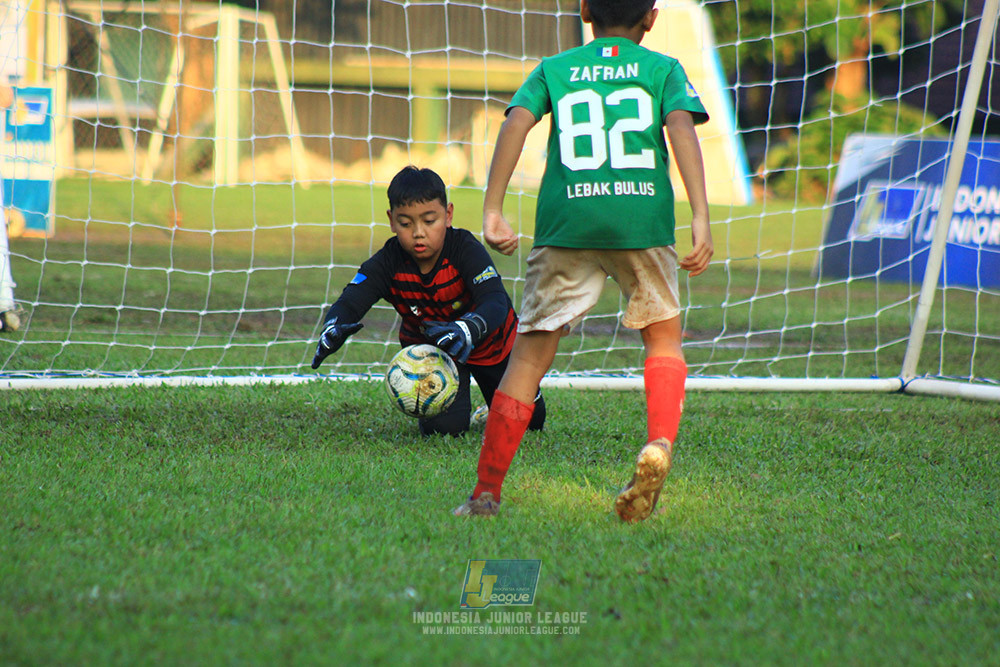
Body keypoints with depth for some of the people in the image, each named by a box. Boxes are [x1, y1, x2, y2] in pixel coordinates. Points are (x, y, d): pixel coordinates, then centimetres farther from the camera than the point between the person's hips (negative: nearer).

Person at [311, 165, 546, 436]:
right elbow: (348, 303, -34)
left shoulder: (466, 249, -36)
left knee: (529, 421, 14)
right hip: (427, 344, 0)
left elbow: (495, 302, -48)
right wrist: (333, 330, -60)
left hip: (488, 341, 0)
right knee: (444, 426, -21)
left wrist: (467, 331, -71)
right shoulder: (387, 263, -28)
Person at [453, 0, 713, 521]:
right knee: (663, 338, 19)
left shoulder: (553, 69, 18)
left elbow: (516, 123, 1)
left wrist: (491, 211, -5)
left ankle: (486, 493, 1)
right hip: (644, 220, 0)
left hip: (566, 223, 0)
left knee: (531, 354, 6)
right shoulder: (662, 68, 15)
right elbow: (682, 128, -3)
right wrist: (700, 218, -11)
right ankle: (660, 443, -8)